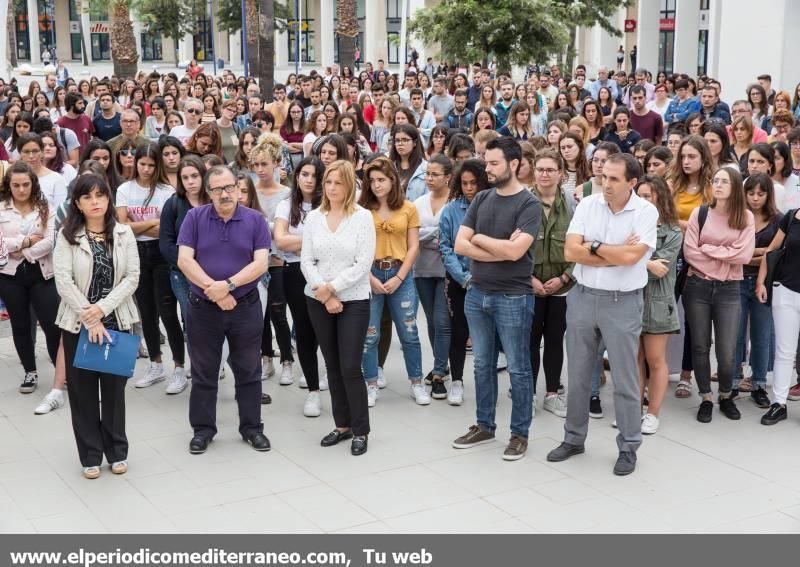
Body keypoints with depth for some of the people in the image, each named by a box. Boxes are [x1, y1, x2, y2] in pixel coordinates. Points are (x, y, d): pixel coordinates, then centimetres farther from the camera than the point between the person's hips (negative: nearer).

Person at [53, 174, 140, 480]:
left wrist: (102, 308, -16)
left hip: (117, 321, 1)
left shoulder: (124, 233, 0)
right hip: (78, 323, -1)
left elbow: (132, 277, -5)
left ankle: (117, 450, 22)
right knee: (83, 389, 6)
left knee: (114, 387, 8)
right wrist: (90, 319, -16)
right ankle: (90, 455, 17)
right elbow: (63, 282, -11)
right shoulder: (67, 236, -4)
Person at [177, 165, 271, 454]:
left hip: (246, 307, 0)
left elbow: (260, 263, -10)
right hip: (203, 308, 0)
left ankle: (252, 427, 23)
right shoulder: (195, 217, -3)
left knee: (248, 371, 10)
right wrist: (213, 289, -18)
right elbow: (184, 260, -10)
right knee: (203, 373, 10)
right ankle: (203, 429, 22)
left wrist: (228, 285, -20)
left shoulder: (255, 220, -2)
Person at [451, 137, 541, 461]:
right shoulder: (481, 199, 6)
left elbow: (515, 251, -22)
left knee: (518, 368, 5)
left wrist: (479, 238, -8)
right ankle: (484, 425, 28)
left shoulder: (529, 204, -10)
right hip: (477, 294, 6)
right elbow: (460, 245, -2)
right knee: (483, 364, 15)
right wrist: (500, 250, -13)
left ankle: (520, 433, 16)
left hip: (513, 298, -6)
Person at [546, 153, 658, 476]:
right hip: (582, 297, 4)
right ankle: (574, 438, 28)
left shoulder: (646, 212, -8)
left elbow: (630, 257, -21)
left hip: (623, 303, -3)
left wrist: (593, 246, -9)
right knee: (577, 376, 13)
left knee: (625, 380, 5)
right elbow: (570, 252, -9)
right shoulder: (587, 205, 1)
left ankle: (628, 447, 19)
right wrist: (616, 254, -13)